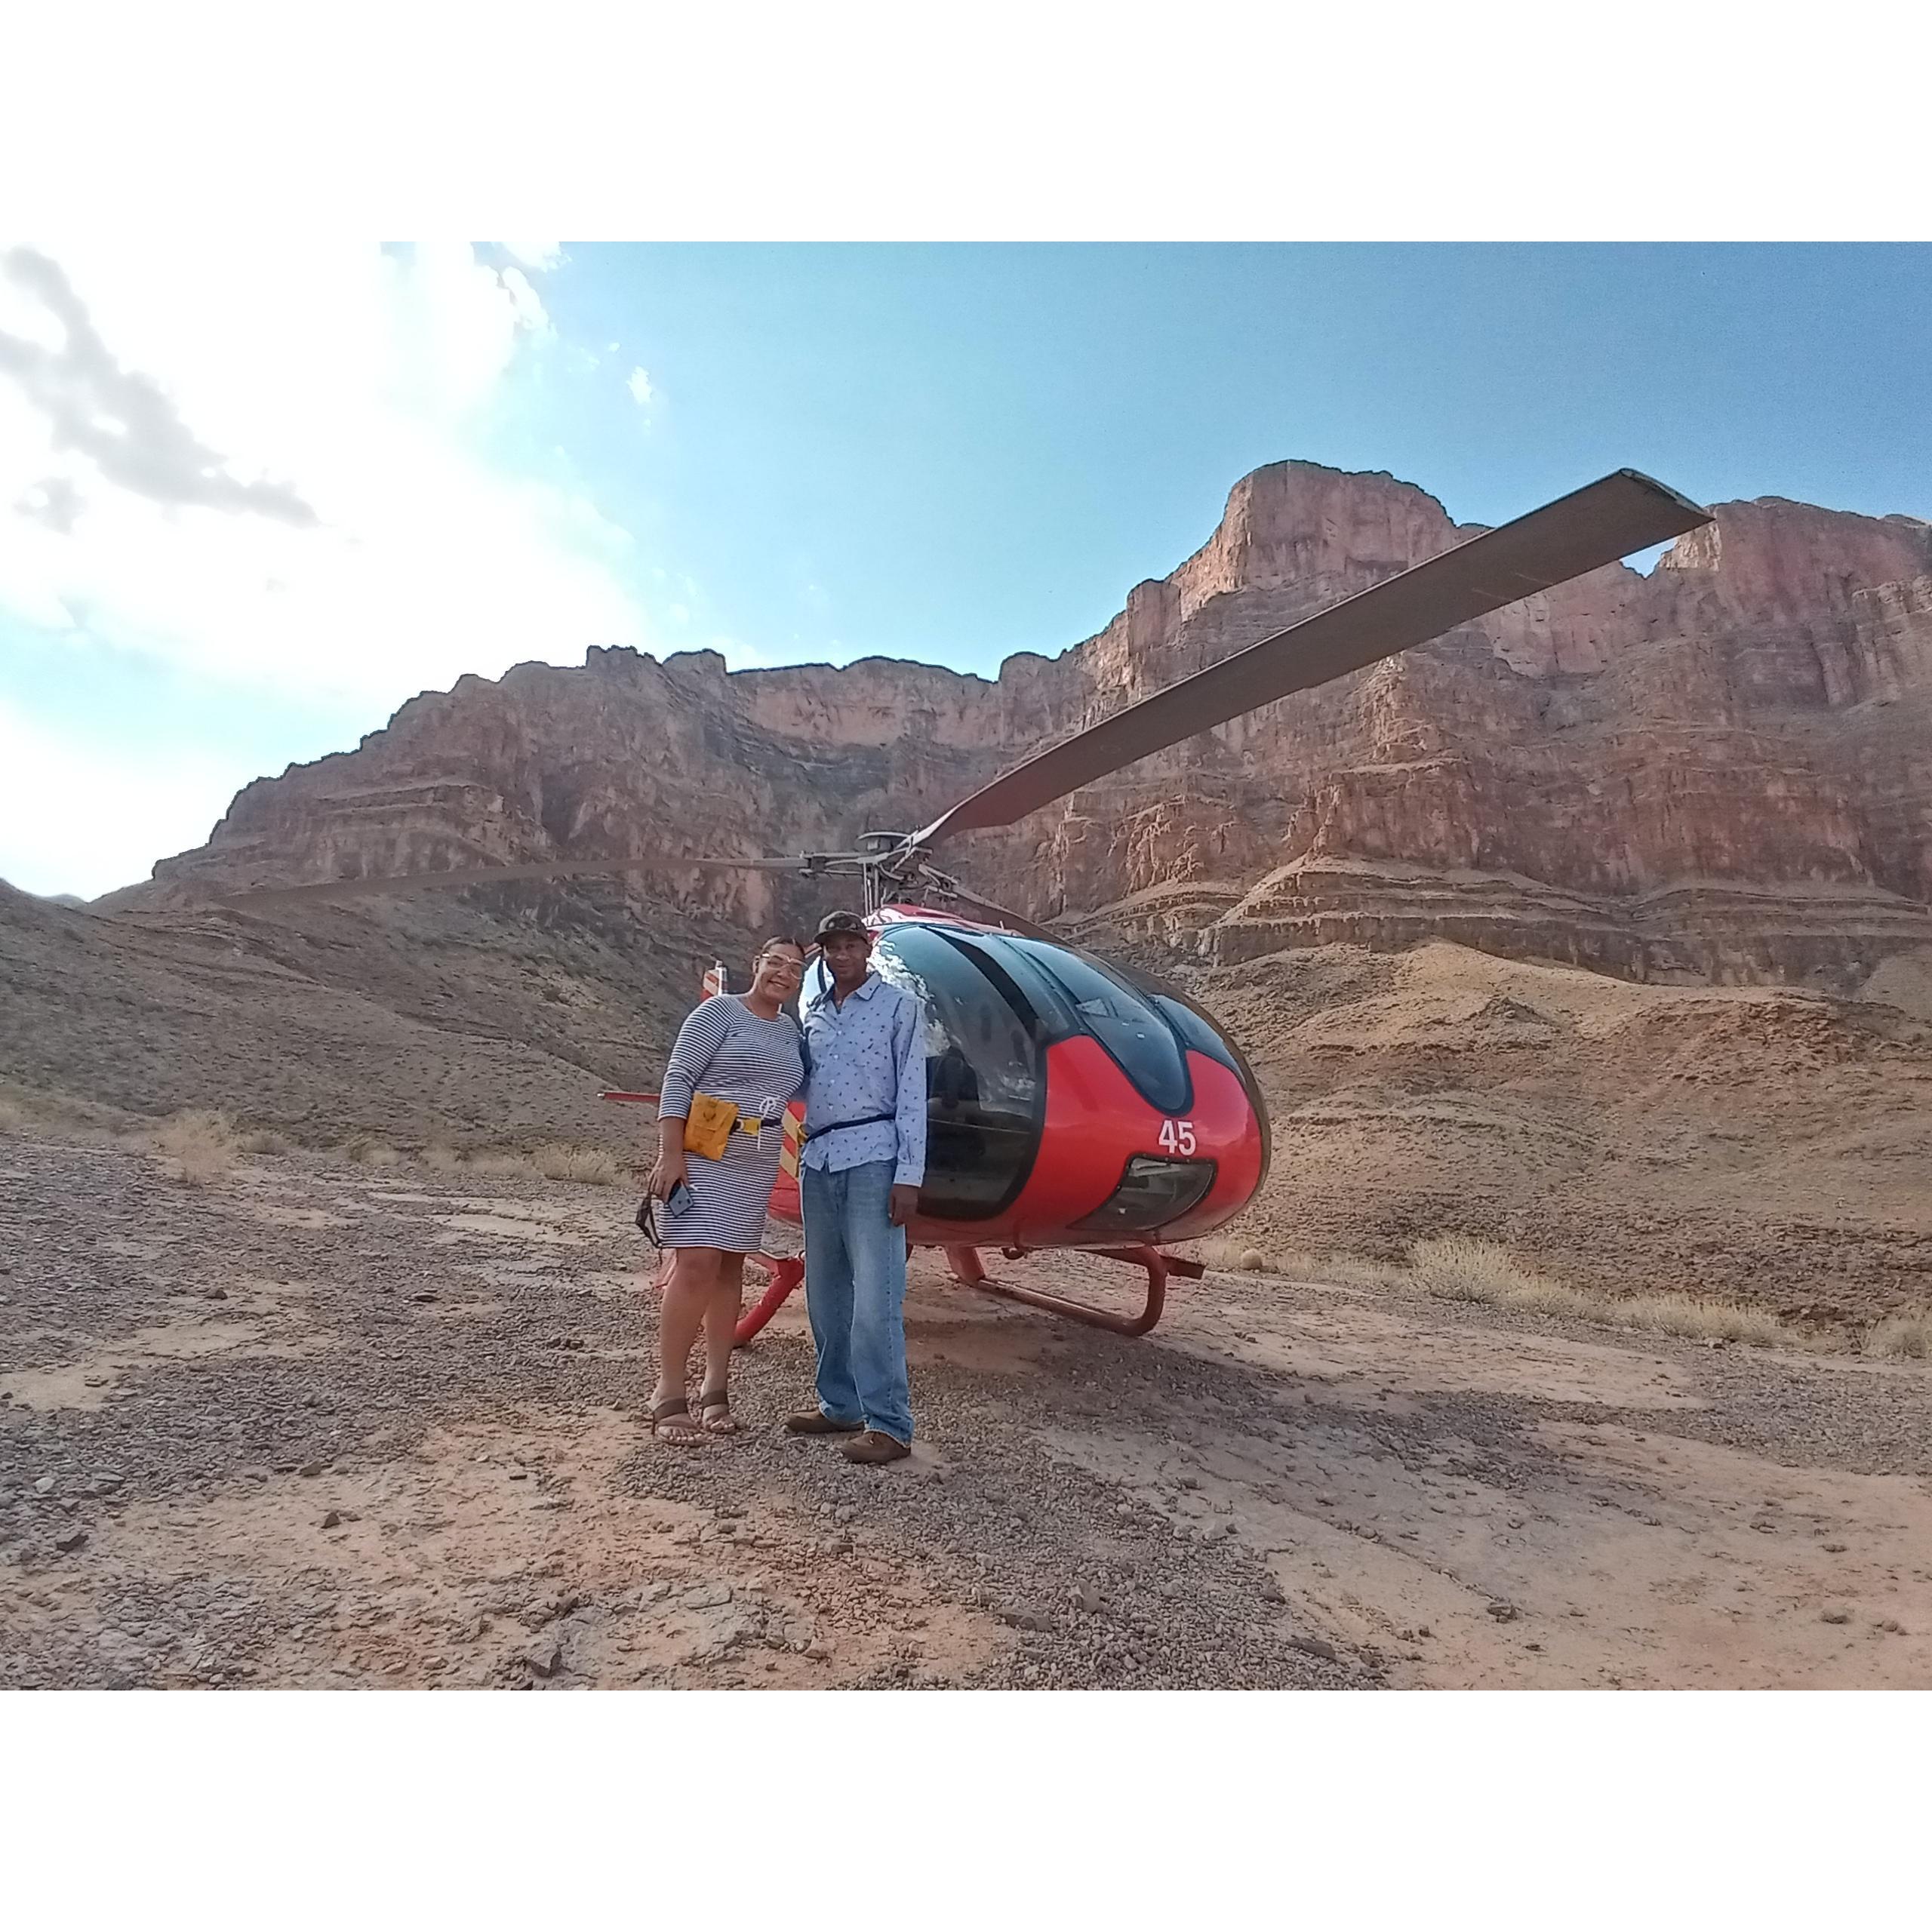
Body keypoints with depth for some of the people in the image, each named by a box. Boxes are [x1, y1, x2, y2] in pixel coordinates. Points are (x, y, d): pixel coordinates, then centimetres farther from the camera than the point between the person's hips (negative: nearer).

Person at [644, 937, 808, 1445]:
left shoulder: (792, 1031, 14)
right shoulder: (719, 1010, -3)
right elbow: (678, 1080, -9)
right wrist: (670, 1154, -16)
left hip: (757, 1165, 6)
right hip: (703, 1155, -6)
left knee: (731, 1268, 8)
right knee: (696, 1264, -12)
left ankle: (715, 1389, 15)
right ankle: (668, 1395, -3)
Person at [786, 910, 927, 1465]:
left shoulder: (900, 1006, 2)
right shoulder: (812, 1012, 16)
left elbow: (911, 1094, -4)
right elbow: (800, 1084, 17)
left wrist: (909, 1175, -11)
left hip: (872, 1159, -6)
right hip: (818, 1161, 6)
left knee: (874, 1295, -8)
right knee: (825, 1292, 11)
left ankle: (888, 1423, -2)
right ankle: (840, 1404, 23)